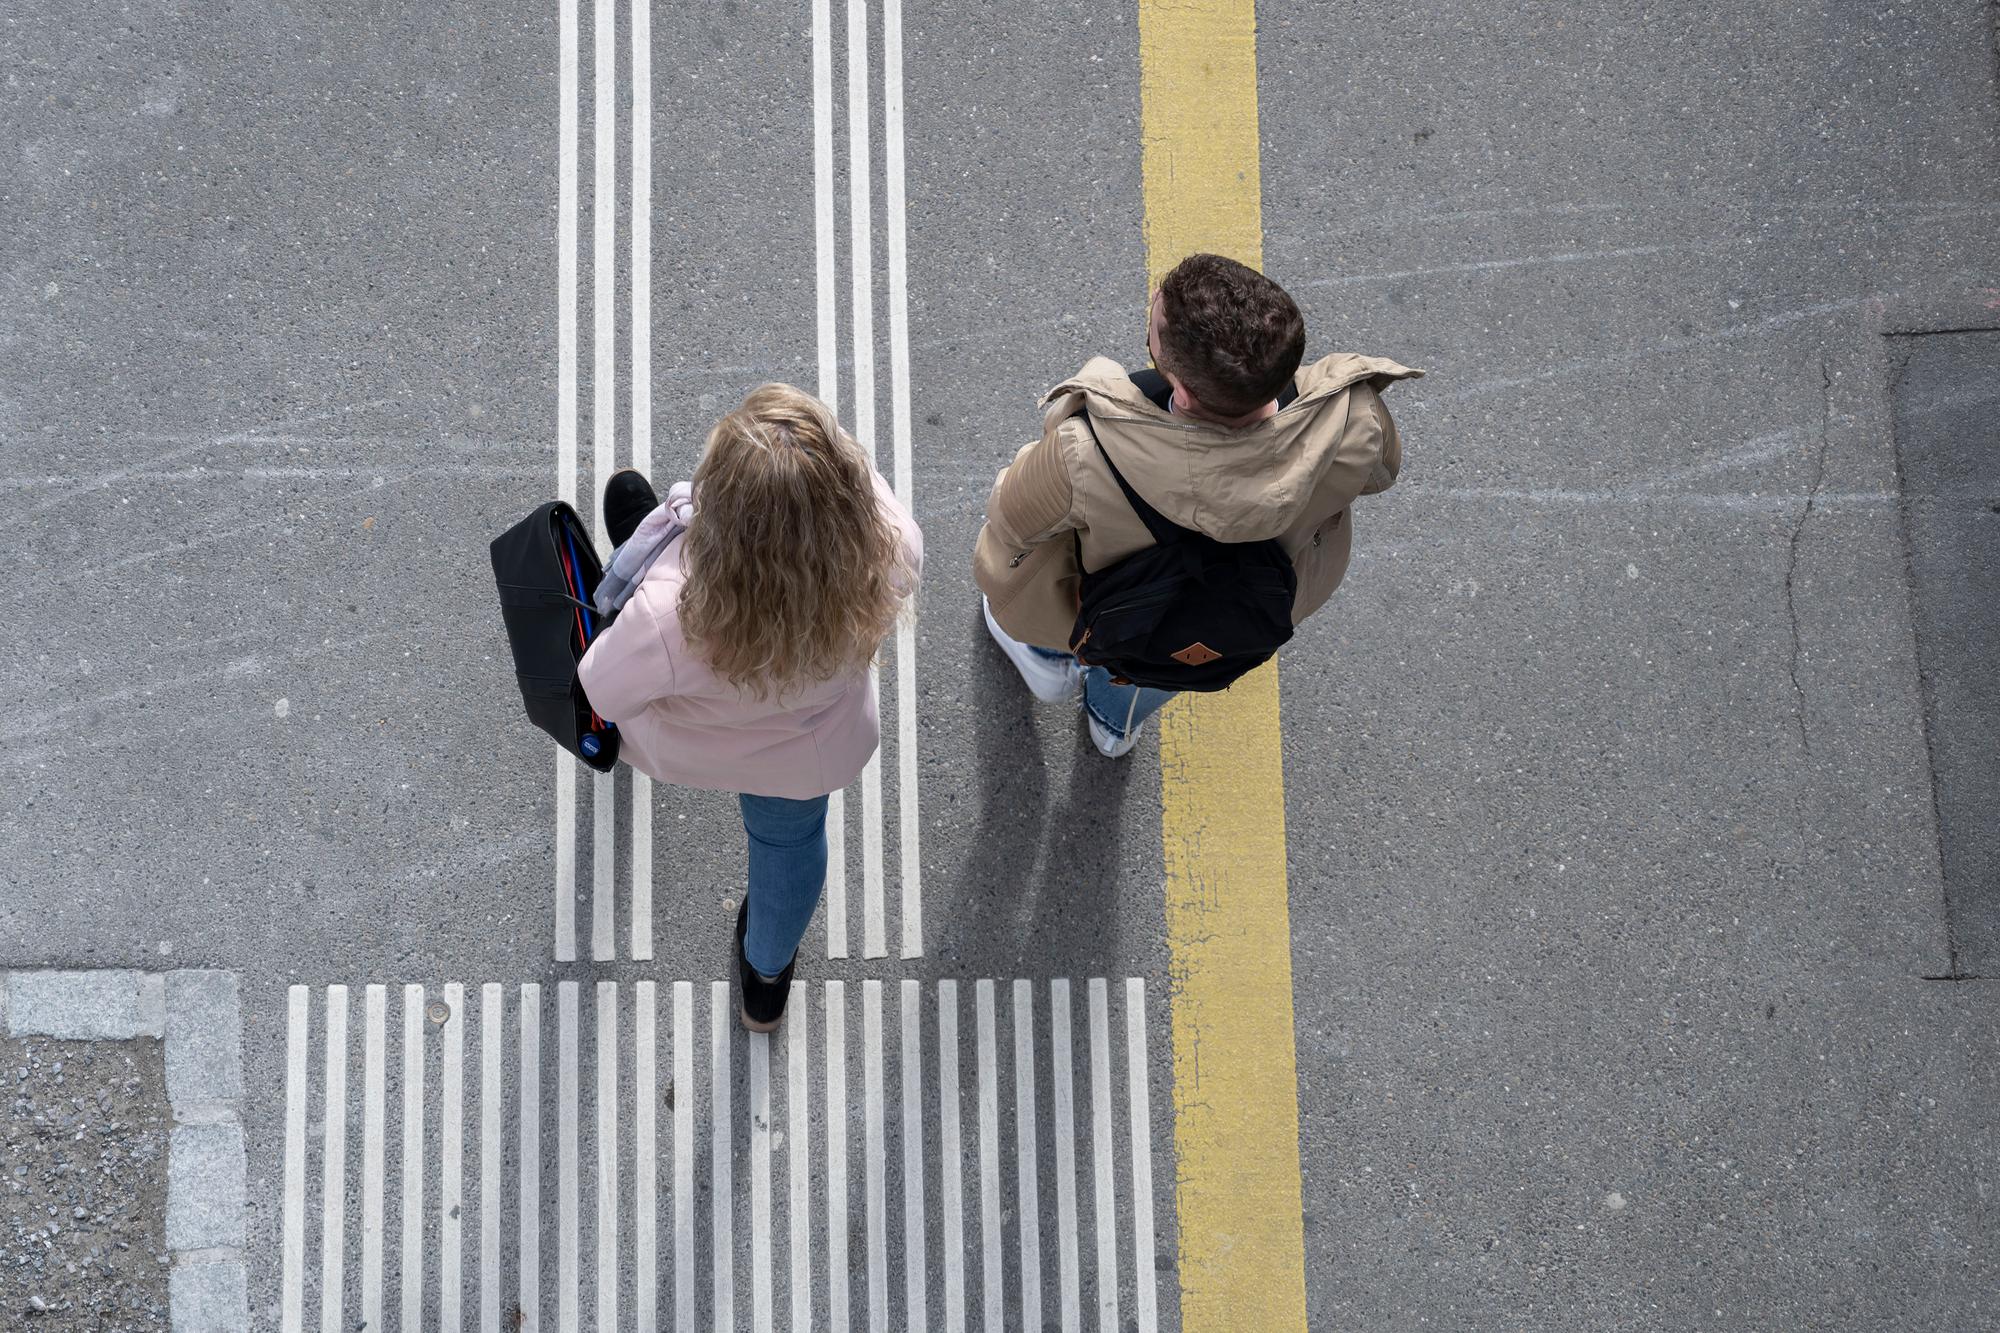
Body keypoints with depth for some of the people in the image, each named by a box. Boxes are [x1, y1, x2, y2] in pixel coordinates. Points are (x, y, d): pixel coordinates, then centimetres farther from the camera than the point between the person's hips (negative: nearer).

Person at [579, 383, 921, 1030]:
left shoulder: (671, 617, -50)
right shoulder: (891, 558, -44)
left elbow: (602, 690, -24)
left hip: (682, 749, -1)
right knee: (791, 838, 38)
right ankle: (767, 976, 68)